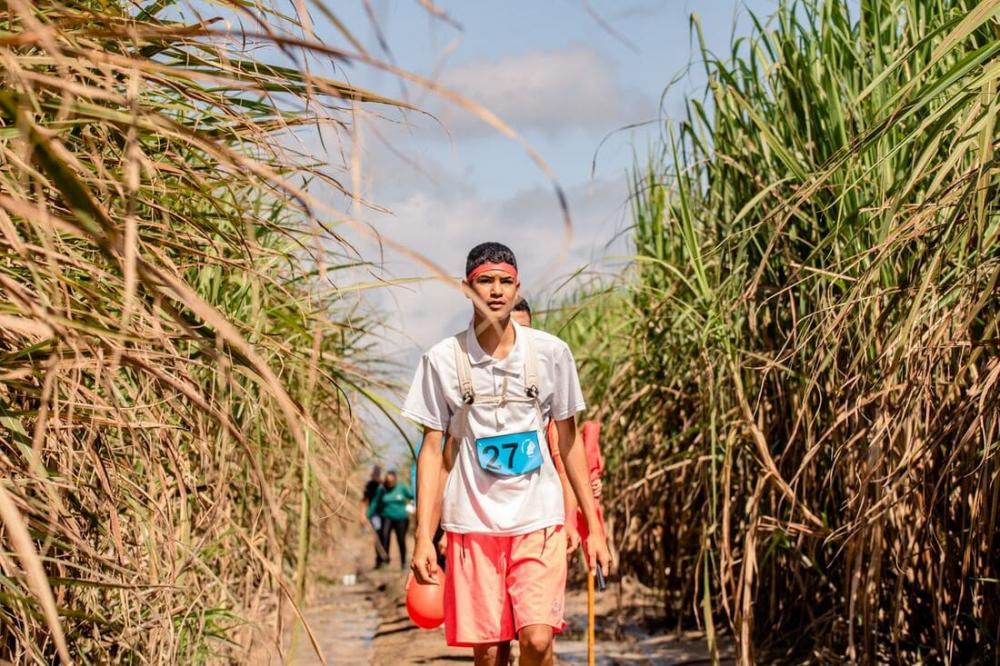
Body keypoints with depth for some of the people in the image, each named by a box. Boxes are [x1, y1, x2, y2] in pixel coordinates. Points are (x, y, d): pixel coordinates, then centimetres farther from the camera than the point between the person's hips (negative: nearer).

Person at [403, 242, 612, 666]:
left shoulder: (551, 353, 1)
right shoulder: (443, 360, 0)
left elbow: (569, 441, 9)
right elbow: (432, 449, 4)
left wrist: (593, 526, 7)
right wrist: (423, 536, -2)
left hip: (538, 519, 0)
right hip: (472, 521, 0)